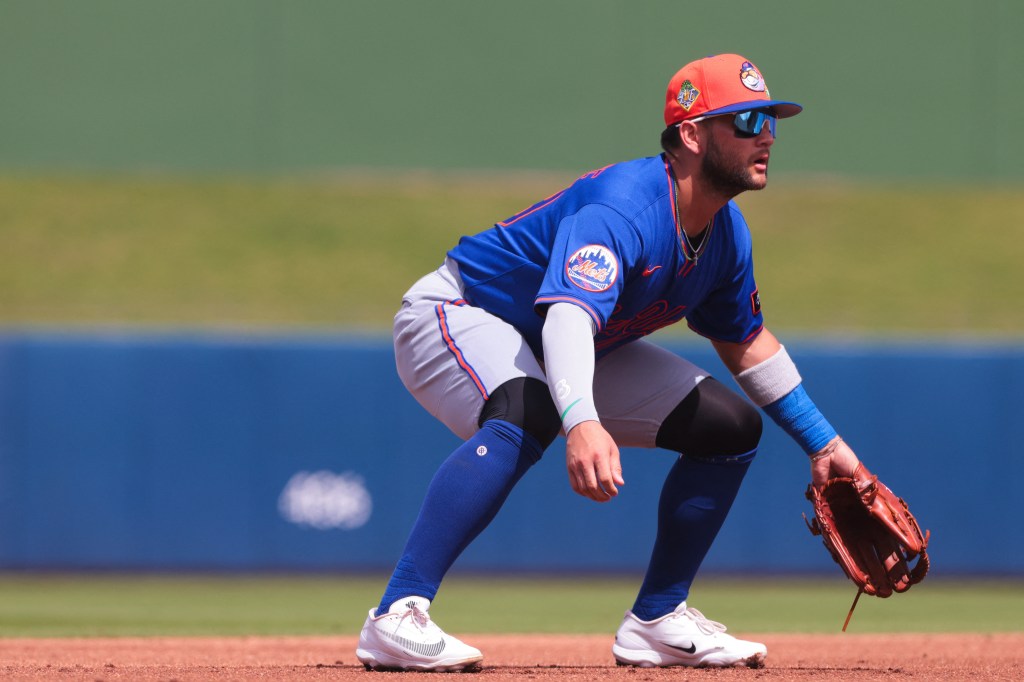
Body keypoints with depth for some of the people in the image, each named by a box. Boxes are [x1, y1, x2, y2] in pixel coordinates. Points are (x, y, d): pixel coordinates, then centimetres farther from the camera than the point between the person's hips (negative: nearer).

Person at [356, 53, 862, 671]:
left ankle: (657, 620, 12)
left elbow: (746, 341, 14)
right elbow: (570, 314, -50)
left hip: (575, 351, 9)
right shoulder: (623, 210, -33)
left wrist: (823, 444, 15)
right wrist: (582, 423, -68)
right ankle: (397, 619, -46)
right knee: (528, 415, -42)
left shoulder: (726, 232, -4)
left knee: (730, 426, 4)